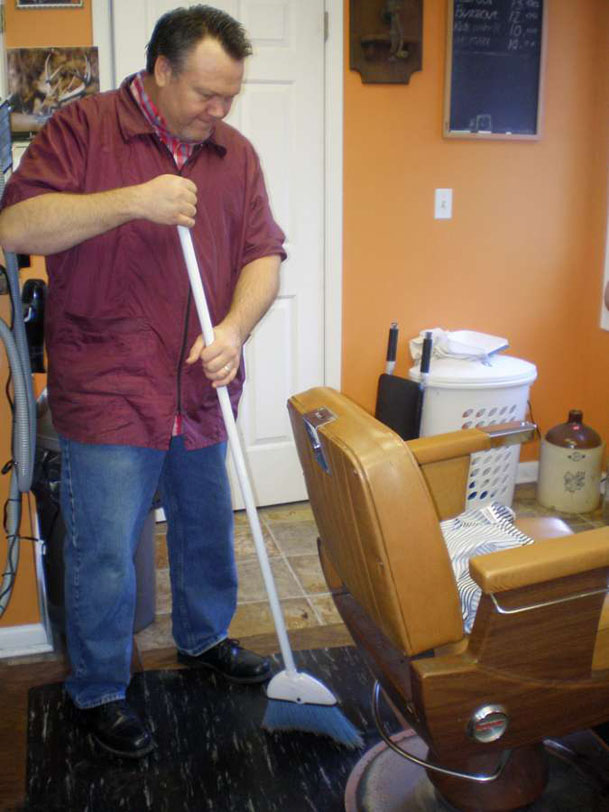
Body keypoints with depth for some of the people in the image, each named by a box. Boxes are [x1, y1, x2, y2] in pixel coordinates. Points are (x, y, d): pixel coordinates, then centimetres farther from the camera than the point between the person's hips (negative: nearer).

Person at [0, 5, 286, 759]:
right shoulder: (82, 128, -6)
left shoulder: (235, 153, 7)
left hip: (201, 395, 5)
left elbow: (263, 255, 4)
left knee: (207, 532, 21)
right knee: (104, 559, 4)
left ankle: (203, 638, 47)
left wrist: (234, 328, -15)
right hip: (107, 395, -5)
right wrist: (131, 201, -25)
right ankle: (98, 693, 27)